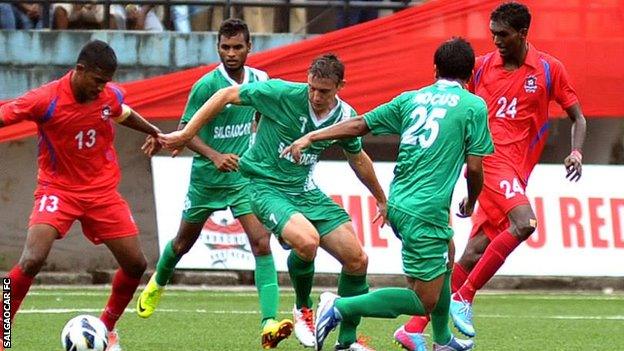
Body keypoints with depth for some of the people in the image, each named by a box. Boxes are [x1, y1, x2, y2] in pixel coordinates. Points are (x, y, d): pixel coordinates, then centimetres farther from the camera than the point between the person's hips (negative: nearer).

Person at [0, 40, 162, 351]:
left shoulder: (111, 95, -4)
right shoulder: (46, 100, -20)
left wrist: (154, 132, 36)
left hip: (103, 191, 5)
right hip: (58, 190, -5)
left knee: (135, 264, 2)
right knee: (32, 258, -25)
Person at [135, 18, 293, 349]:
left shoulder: (259, 80, -3)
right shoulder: (207, 85, -17)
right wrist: (215, 156, -30)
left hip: (244, 176, 2)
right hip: (206, 176, -2)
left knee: (261, 242, -17)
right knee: (184, 242, 18)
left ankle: (270, 324, -24)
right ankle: (157, 283, 52)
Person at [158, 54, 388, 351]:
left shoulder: (345, 117, -3)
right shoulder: (282, 93, -19)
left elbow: (358, 159, 18)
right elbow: (226, 95, -10)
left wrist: (381, 199, 29)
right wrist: (186, 134, -13)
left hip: (305, 190, 6)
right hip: (266, 186, -6)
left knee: (357, 260, -1)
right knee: (306, 240, -34)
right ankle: (303, 308, -5)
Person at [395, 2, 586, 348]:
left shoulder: (549, 69, 8)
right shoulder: (482, 66, 8)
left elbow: (577, 117, 13)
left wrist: (576, 152, -7)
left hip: (515, 170, 3)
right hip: (490, 160, -3)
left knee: (473, 256, -3)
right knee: (523, 223, -29)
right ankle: (463, 297, -19)